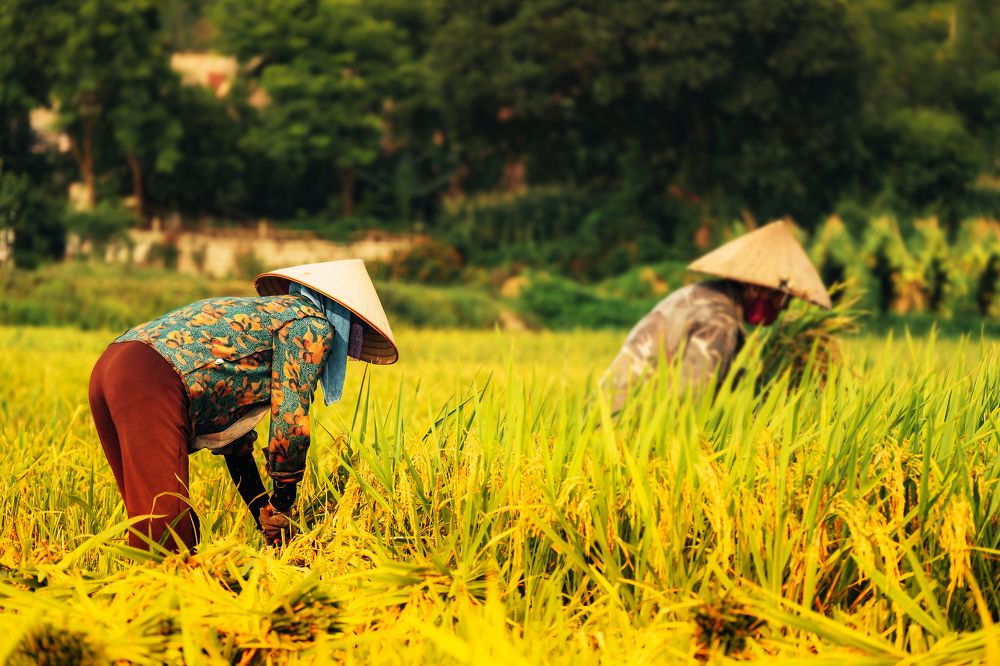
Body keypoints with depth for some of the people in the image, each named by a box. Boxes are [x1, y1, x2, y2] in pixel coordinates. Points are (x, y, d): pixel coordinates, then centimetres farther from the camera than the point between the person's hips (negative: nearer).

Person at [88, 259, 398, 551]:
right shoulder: (312, 325, 8)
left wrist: (265, 517, 35)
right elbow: (289, 418, -2)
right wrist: (282, 504, 10)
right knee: (165, 543, -14)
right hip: (154, 385, -10)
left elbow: (234, 437, 35)